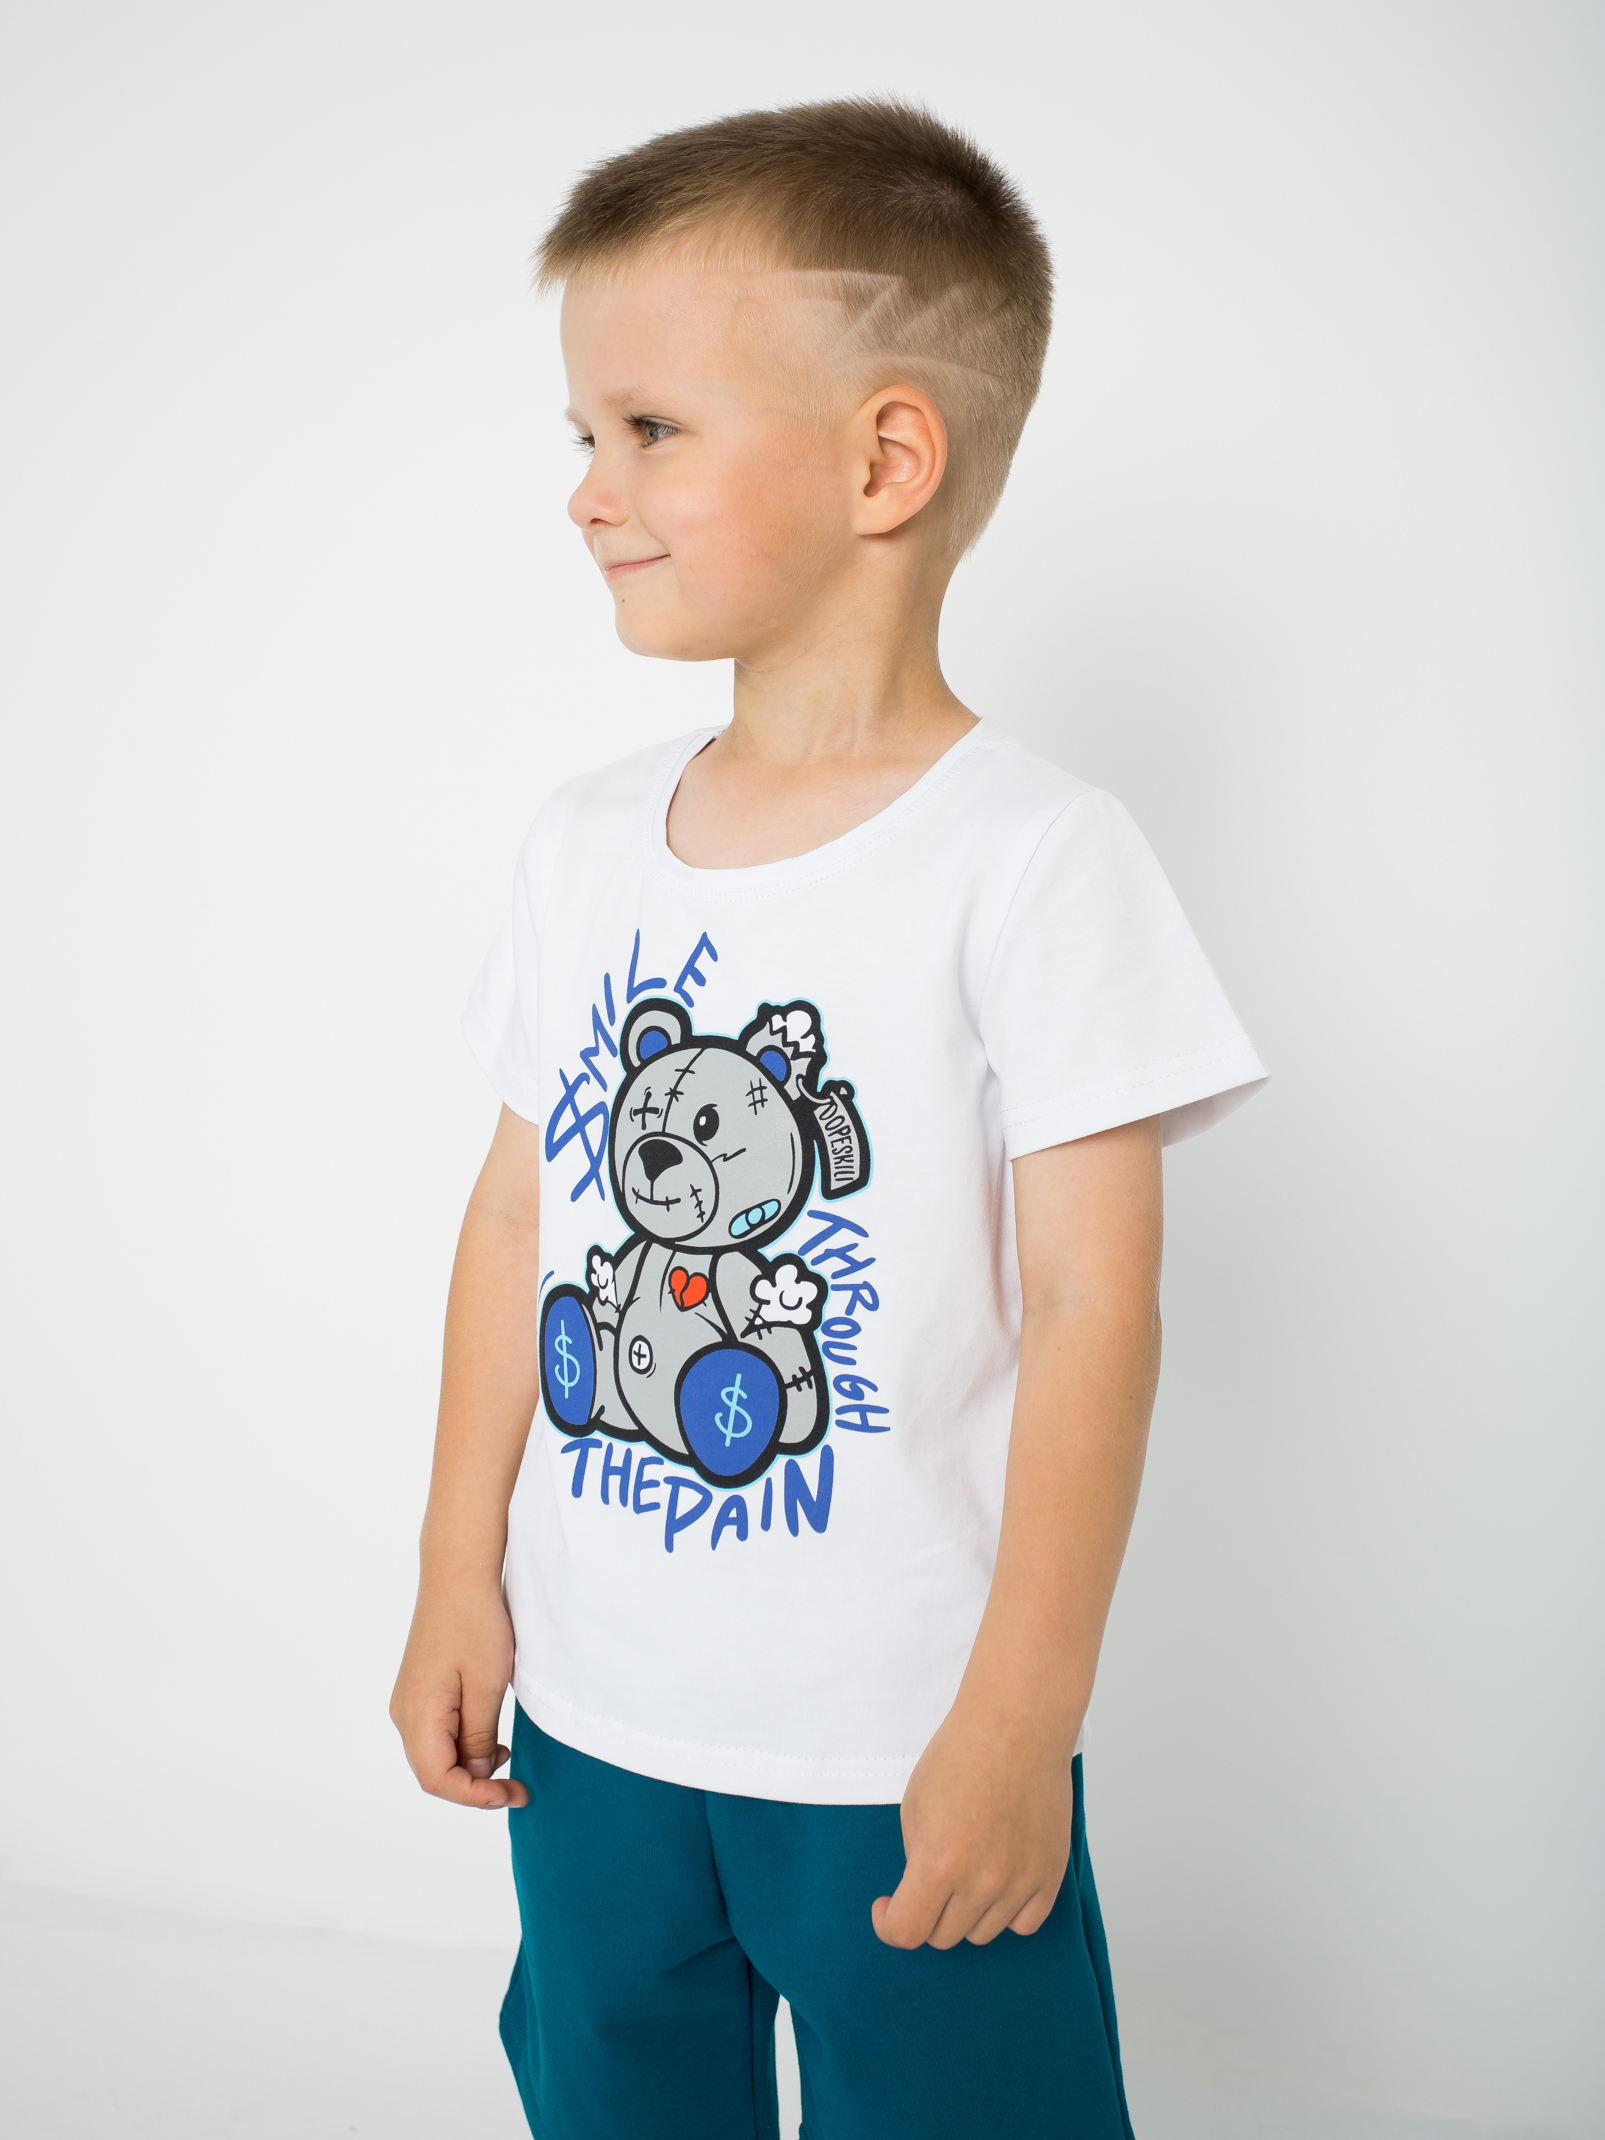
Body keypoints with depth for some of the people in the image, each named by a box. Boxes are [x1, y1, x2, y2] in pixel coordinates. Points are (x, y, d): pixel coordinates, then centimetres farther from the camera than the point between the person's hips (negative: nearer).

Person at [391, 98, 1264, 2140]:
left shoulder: (1032, 859, -15)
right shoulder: (588, 844, 2)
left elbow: (1092, 1306, -15)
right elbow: (520, 1217, 7)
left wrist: (1022, 1724, -15)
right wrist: (459, 1578, 8)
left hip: (905, 1747, -5)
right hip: (591, 1712, 5)